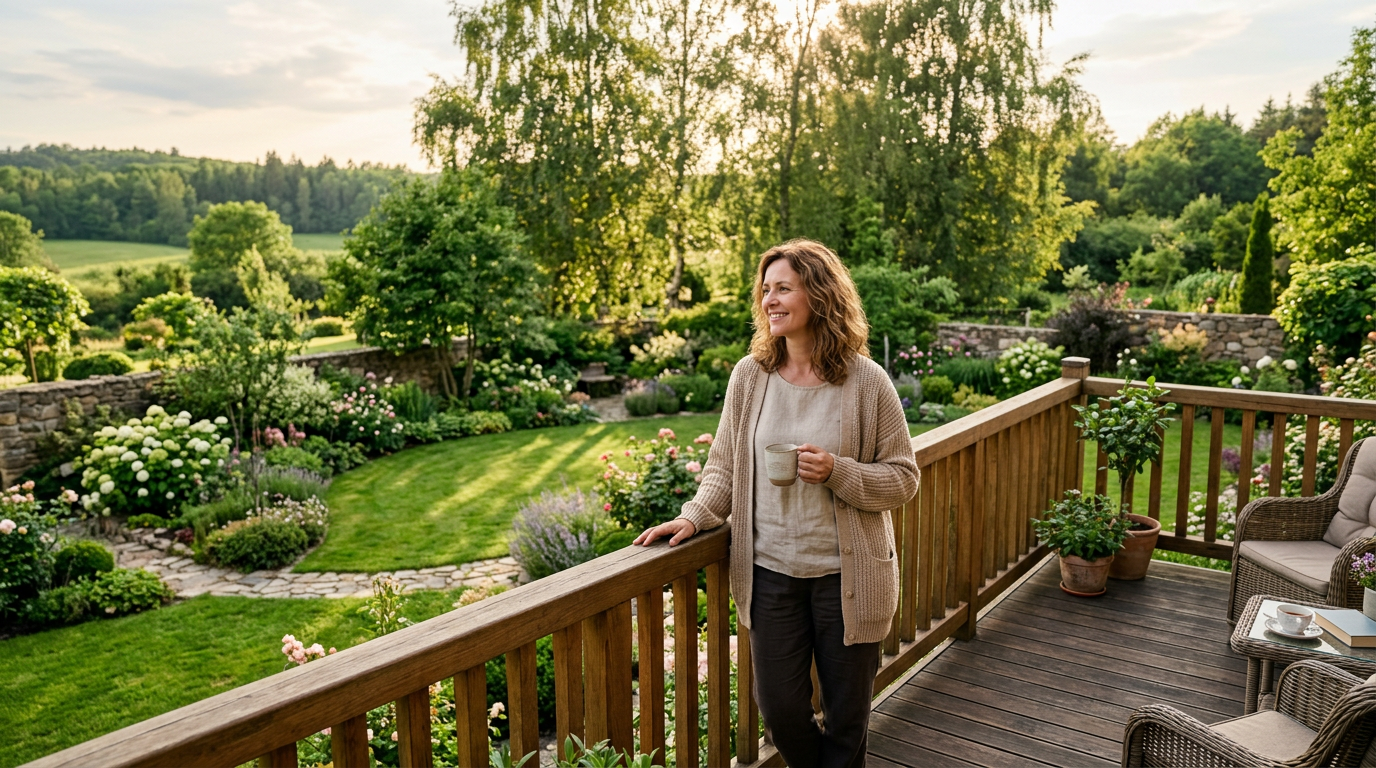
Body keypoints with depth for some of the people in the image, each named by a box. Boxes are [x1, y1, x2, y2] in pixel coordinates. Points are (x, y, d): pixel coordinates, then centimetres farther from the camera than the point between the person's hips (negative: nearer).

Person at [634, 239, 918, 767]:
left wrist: (837, 473, -20)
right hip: (770, 569, 2)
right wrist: (695, 516, -10)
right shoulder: (750, 375, -2)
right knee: (779, 708, 11)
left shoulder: (866, 382, -9)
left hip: (846, 574, -2)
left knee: (847, 711, 12)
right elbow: (725, 467, 6)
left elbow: (903, 478, -4)